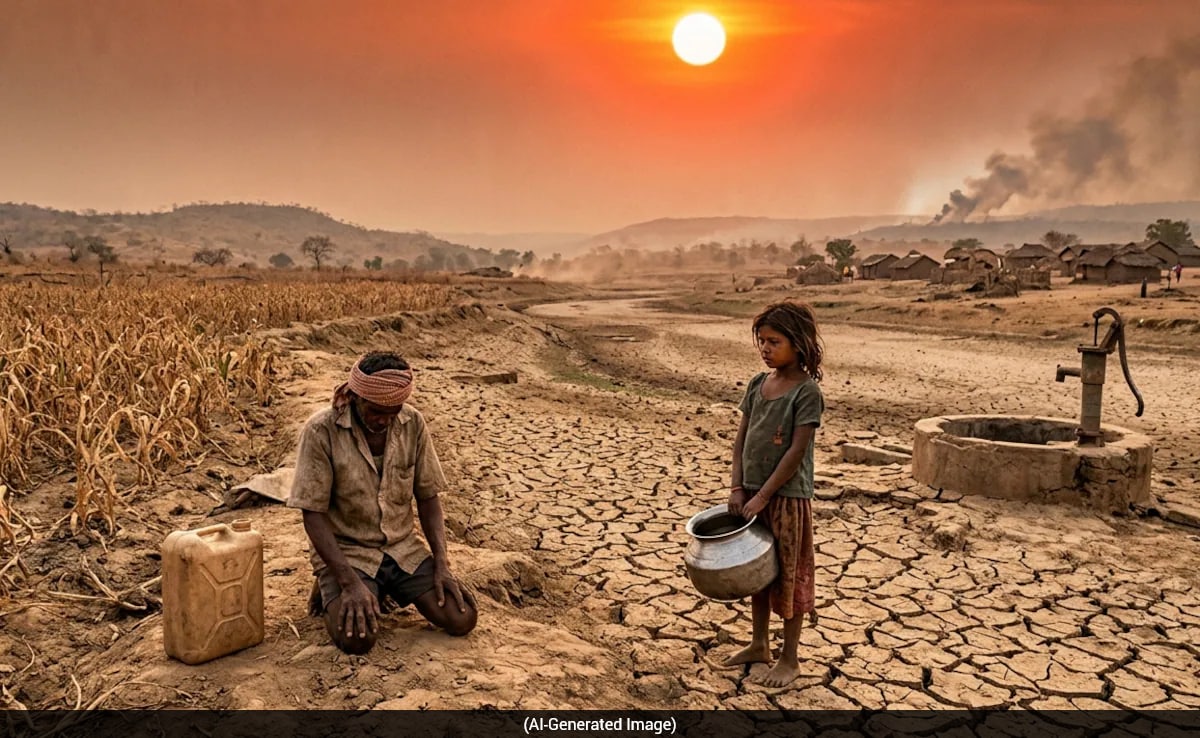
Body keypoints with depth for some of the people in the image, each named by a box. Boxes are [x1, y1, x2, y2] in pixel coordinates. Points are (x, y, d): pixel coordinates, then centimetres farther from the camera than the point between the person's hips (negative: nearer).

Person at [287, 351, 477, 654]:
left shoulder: (413, 423, -6)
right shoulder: (321, 431, -17)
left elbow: (428, 497, 2)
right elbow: (313, 514, -15)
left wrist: (441, 563, -9)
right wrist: (350, 582, -23)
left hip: (403, 547, 4)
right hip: (345, 551, -4)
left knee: (461, 620, -11)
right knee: (357, 637, -28)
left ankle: (389, 588, 15)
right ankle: (332, 589, 7)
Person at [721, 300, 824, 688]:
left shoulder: (807, 391, -14)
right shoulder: (757, 384, 4)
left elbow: (796, 451, -18)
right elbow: (741, 440, 6)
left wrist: (762, 497, -17)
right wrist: (737, 489, -4)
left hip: (787, 496, -6)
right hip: (753, 494, 6)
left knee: (788, 574, 7)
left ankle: (789, 658, 22)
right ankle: (759, 645, 34)